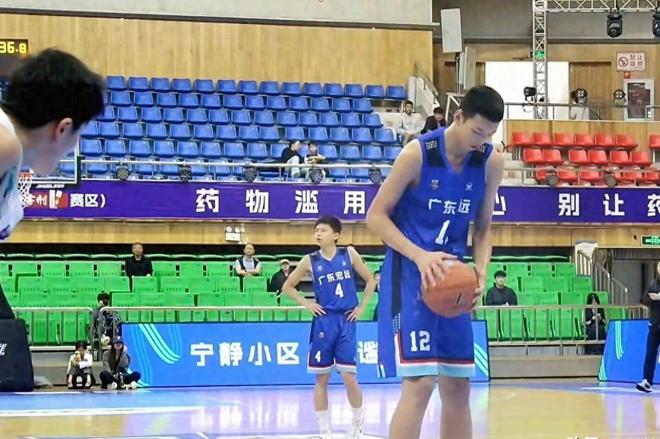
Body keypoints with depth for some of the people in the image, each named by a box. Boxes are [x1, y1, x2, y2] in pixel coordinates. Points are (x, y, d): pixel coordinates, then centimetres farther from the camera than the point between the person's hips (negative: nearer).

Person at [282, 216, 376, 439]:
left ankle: (358, 421, 18)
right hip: (324, 322, 1)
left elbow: (370, 280, 10)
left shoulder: (349, 254, 0)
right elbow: (287, 287, 10)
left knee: (349, 377, -6)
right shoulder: (310, 261, 0)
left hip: (346, 321, -1)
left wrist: (362, 307, 2)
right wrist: (307, 304, -1)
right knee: (321, 378, 3)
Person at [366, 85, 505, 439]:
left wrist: (481, 269, -9)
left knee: (458, 385, 8)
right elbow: (376, 216, -11)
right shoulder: (417, 153, -15)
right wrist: (420, 255, -24)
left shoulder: (491, 163, -1)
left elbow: (482, 227, 10)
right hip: (410, 273, -6)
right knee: (420, 383, -15)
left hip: (452, 276, 6)